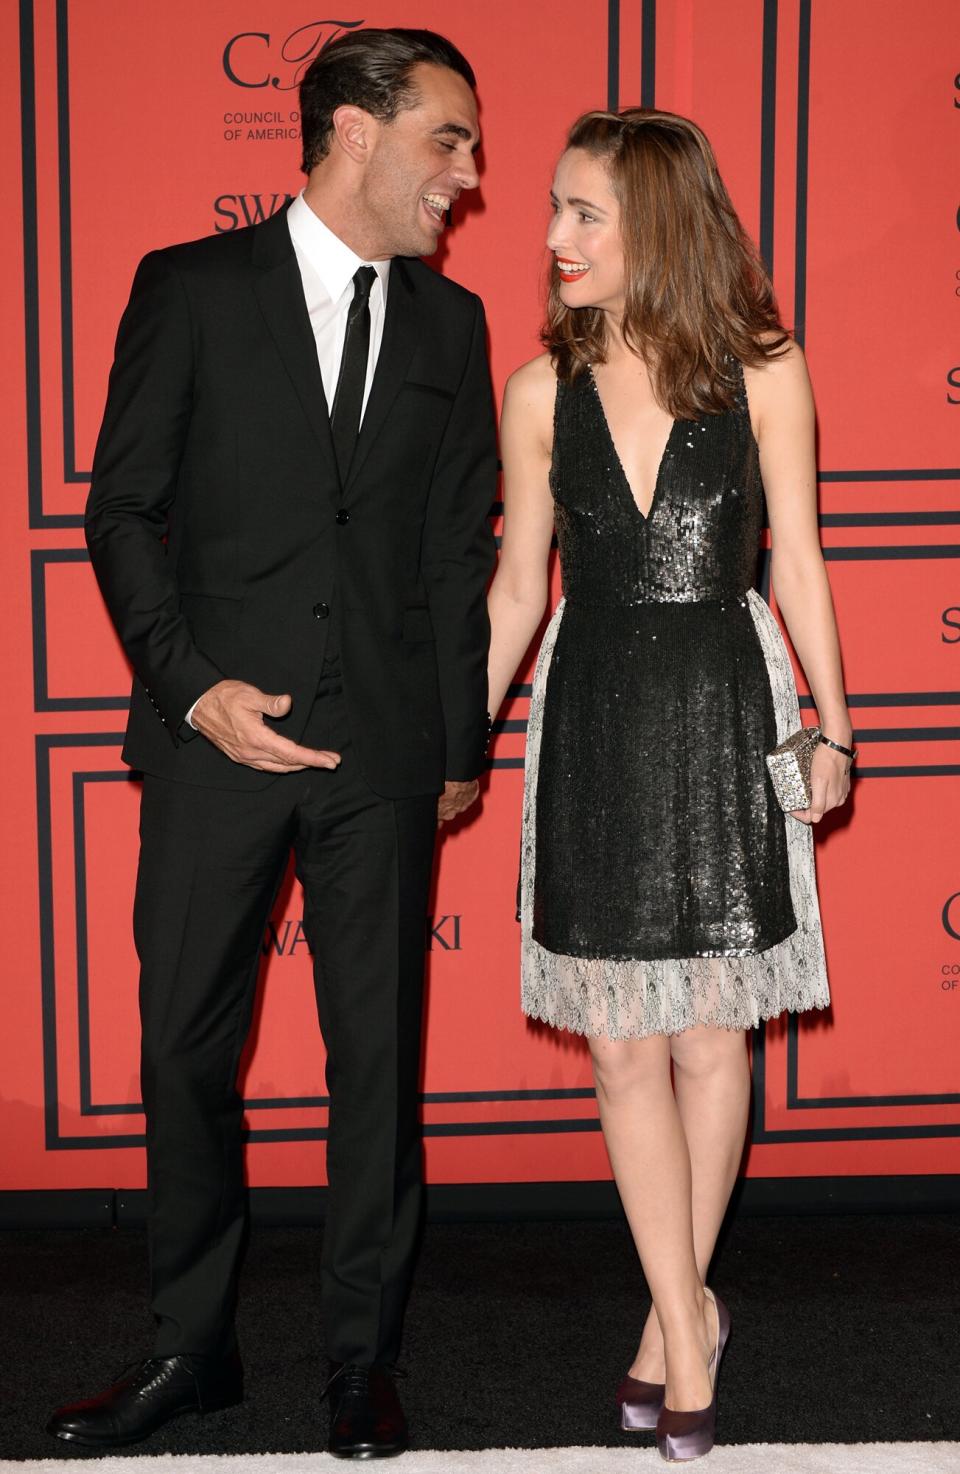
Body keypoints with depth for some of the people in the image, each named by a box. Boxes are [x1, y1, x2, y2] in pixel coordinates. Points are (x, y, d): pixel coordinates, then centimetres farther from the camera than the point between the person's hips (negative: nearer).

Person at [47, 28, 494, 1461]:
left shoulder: (449, 323, 11)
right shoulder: (192, 289, 2)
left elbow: (461, 549, 12)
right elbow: (124, 511, 0)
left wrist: (462, 745, 10)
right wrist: (194, 687, -10)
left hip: (384, 751, 2)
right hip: (218, 737, -2)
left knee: (380, 1054, 6)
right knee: (188, 1045, 5)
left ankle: (363, 1358, 20)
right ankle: (193, 1348, 21)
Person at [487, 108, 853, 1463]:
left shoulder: (763, 374, -3)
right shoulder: (546, 389, 2)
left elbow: (796, 562, 3)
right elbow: (518, 588, 7)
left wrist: (831, 727, 1)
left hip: (722, 715, -1)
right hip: (592, 721, 2)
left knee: (708, 1038, 4)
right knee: (625, 1046, 2)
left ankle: (672, 1312, 21)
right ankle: (690, 1322, 13)